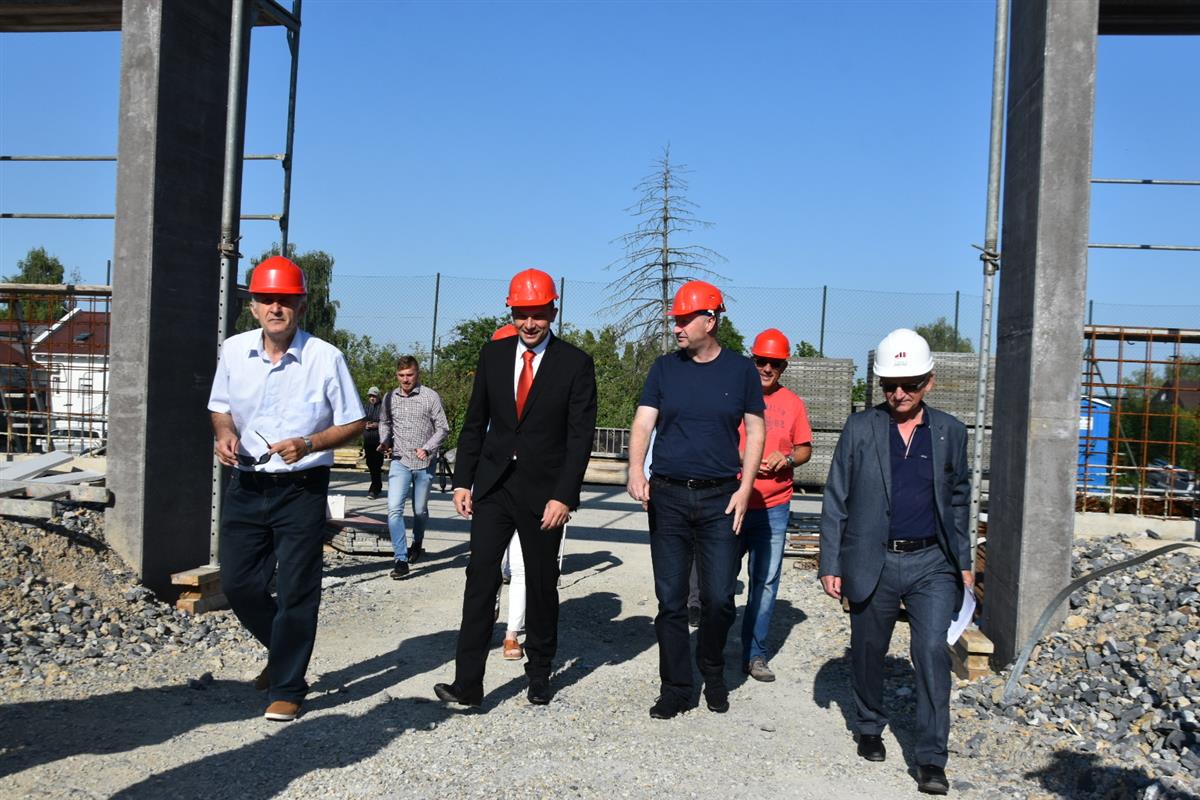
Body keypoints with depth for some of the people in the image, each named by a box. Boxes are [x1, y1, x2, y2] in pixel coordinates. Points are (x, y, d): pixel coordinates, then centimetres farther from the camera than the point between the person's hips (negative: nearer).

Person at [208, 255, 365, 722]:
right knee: (238, 583, 10)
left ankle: (287, 688, 18)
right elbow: (221, 407, 16)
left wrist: (308, 445, -20)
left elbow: (353, 424, -4)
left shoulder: (325, 357, -10)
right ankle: (283, 652, 37)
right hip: (246, 486, 4)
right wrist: (225, 434, -7)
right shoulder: (233, 350, 2)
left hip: (301, 490, -4)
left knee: (296, 591, 2)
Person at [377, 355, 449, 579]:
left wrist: (427, 449, -15)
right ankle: (401, 559, -11)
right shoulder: (390, 398, 5)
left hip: (425, 463, -1)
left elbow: (443, 429, -3)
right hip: (400, 461, 1)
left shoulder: (431, 397, -5)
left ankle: (417, 544, 40)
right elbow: (384, 422, 22)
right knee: (394, 510, -14)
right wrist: (384, 441, 3)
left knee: (420, 510, 12)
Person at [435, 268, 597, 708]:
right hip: (493, 486, 2)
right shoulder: (493, 354, 5)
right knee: (480, 578, -5)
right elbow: (474, 423, 9)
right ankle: (468, 683, -2)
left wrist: (564, 496, -15)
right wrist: (463, 481, 4)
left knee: (542, 584, 10)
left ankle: (539, 672, 26)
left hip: (544, 491, -2)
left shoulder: (576, 363, -5)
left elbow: (580, 436, -8)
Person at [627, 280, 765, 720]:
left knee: (719, 598, 0)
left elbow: (755, 431, 7)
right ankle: (676, 688, 17)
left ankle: (713, 674, 26)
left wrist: (744, 488, -3)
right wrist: (636, 471, -18)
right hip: (667, 496, 1)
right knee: (670, 600, 4)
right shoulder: (665, 367, 5)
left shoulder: (740, 369, 3)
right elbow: (643, 422, 0)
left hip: (720, 498, -1)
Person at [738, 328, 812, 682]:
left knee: (766, 581, 5)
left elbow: (805, 449, 13)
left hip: (774, 507, 2)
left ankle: (755, 654, 15)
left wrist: (787, 458, -8)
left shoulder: (792, 403, 7)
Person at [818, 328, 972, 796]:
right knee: (868, 652, 13)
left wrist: (963, 562, 12)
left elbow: (957, 500, 14)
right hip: (873, 564, 0)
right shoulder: (860, 429, -1)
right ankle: (869, 729, 36)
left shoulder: (950, 432, 5)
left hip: (932, 564, 0)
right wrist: (830, 564, -4)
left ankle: (931, 760, 0)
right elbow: (836, 500, 0)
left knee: (932, 652, -10)